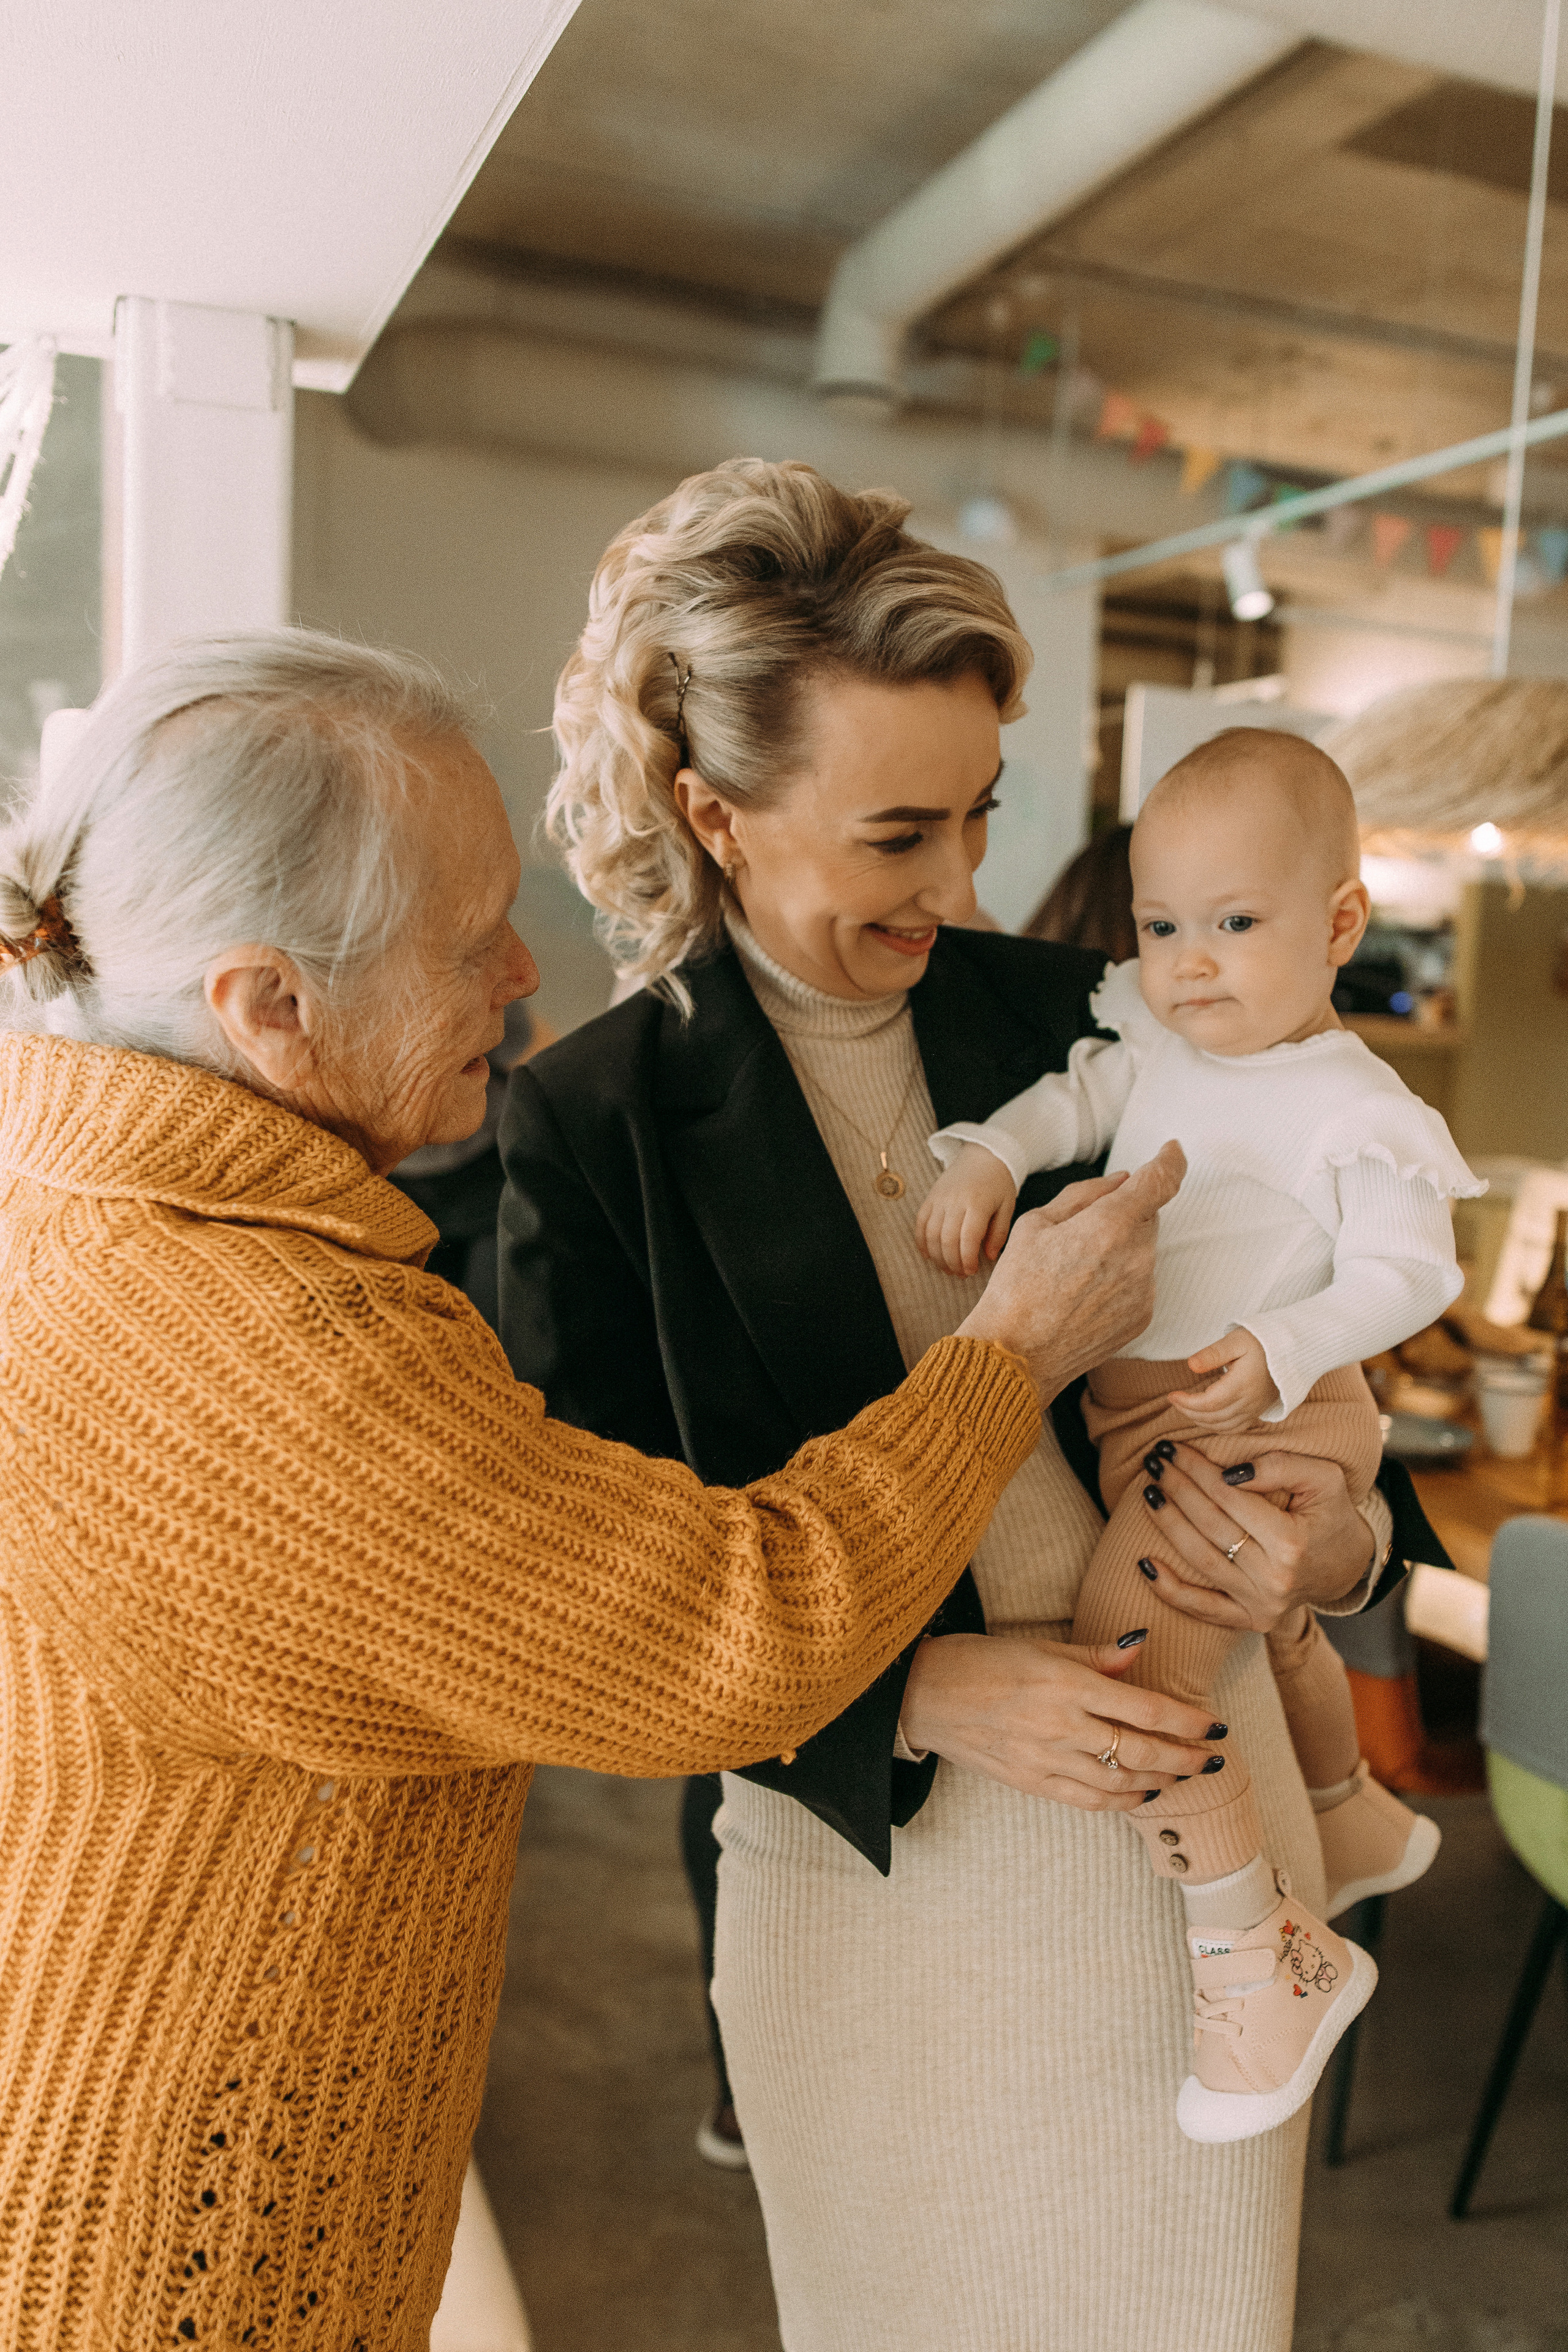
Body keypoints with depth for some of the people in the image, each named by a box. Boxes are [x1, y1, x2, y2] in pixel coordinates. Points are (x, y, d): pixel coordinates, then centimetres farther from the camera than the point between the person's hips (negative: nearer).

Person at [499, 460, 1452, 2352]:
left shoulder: (1083, 1024, -3)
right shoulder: (594, 1121, -10)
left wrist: (1349, 1533, -18)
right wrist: (916, 1691, -22)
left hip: (1188, 1804, 3)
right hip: (866, 1859, -2)